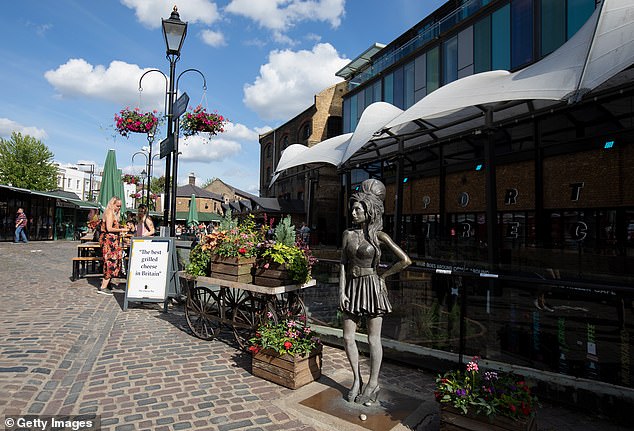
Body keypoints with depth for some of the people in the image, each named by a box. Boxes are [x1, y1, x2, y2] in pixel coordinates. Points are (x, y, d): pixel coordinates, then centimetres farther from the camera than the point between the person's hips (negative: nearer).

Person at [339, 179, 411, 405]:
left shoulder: (379, 236, -7)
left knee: (373, 339, 7)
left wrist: (383, 275, -4)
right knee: (348, 337, 8)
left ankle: (373, 384, 24)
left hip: (372, 287, -4)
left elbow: (405, 260, -9)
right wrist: (341, 290, -2)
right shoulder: (348, 234, 5)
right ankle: (357, 380, 26)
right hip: (352, 287, 5)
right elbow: (343, 264, 5)